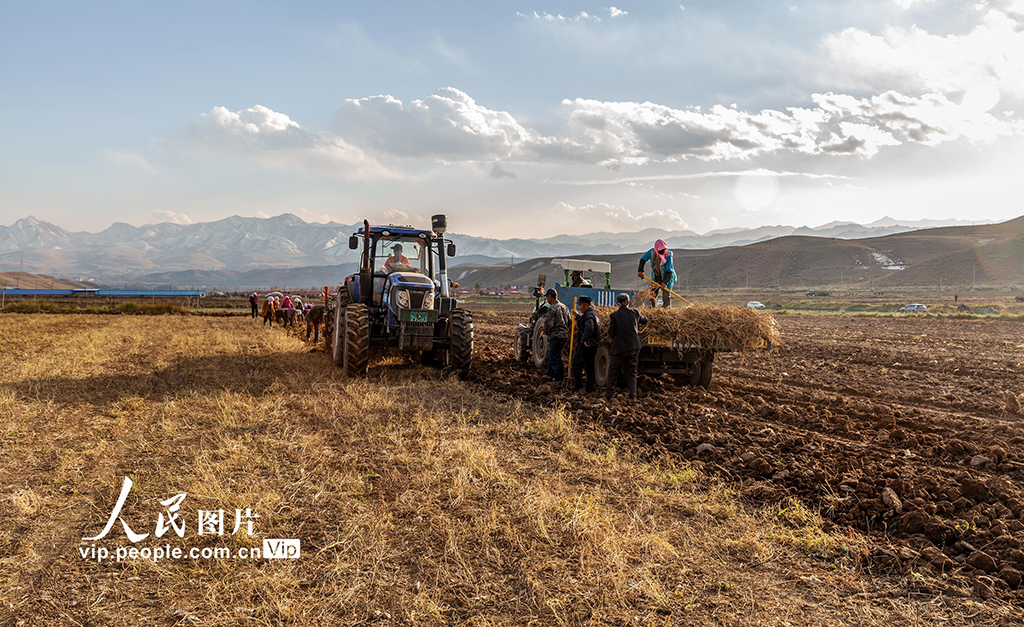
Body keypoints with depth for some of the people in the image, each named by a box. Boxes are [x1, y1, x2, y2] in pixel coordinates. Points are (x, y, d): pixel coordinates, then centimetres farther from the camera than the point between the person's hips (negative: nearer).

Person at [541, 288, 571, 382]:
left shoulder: (552, 308, -14)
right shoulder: (564, 307, 13)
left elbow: (549, 324, -21)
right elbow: (569, 322, 17)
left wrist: (545, 329, -2)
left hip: (555, 336, -9)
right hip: (564, 334, 9)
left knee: (555, 357, -3)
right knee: (551, 355, 22)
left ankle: (559, 378, -3)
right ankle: (550, 374, 31)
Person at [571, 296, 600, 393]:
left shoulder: (589, 315, -16)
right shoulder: (594, 313, 15)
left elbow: (589, 328, -33)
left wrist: (583, 339, -24)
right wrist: (577, 316, 21)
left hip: (585, 345, -10)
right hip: (593, 345, 10)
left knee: (576, 364, -3)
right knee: (590, 366, 13)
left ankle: (578, 385, -3)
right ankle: (590, 388, 16)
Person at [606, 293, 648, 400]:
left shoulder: (614, 315, -8)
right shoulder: (635, 313, 2)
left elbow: (611, 333, -8)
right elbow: (644, 321, 19)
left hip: (618, 347, -3)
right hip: (634, 347, 3)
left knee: (613, 371, 9)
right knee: (631, 373, 10)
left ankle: (608, 395, 10)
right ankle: (632, 397, 7)